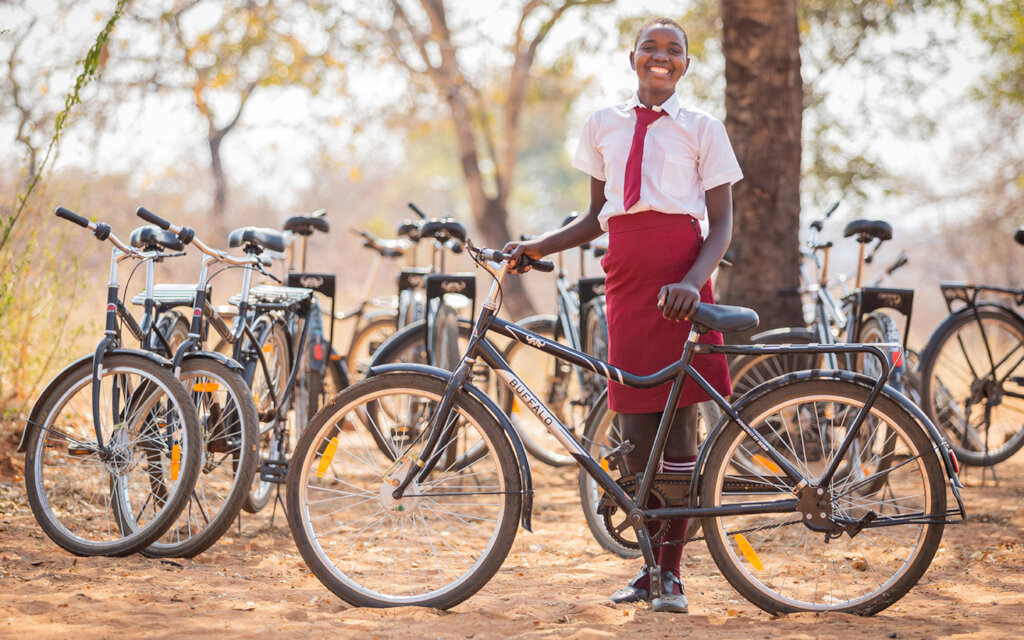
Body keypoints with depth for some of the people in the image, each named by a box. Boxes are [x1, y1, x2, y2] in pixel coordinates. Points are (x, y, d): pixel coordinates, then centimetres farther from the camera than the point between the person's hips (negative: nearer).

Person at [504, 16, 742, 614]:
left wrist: (693, 281, -15)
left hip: (677, 280, -3)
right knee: (636, 431, 3)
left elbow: (722, 223, 2)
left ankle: (672, 570, 3)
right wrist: (536, 247, 8)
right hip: (625, 277, 3)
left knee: (679, 423, -4)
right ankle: (650, 564, 15)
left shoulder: (702, 128, 6)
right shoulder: (604, 125, 16)